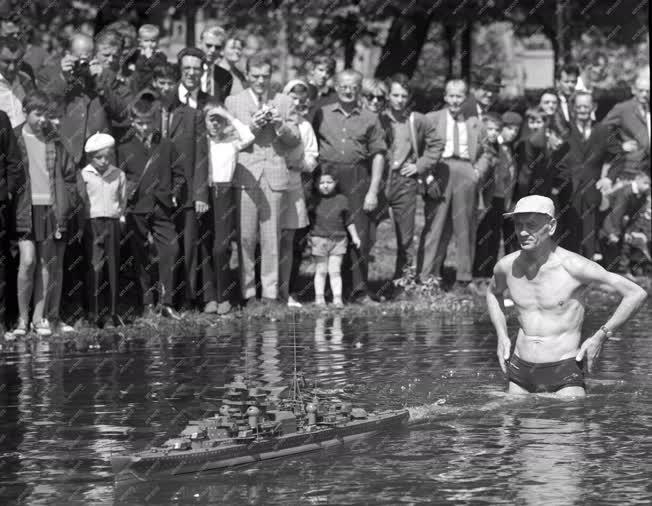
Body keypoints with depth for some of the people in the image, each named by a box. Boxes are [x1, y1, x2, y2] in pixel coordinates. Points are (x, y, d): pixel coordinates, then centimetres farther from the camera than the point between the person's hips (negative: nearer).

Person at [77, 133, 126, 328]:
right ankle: (94, 312, -7)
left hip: (113, 223, 3)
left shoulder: (119, 175, 7)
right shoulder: (84, 175, 0)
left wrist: (120, 216, 7)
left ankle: (113, 312, 7)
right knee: (95, 267, -9)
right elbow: (79, 201, 3)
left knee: (114, 267, 3)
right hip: (92, 223, -3)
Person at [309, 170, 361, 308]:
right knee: (321, 270, 3)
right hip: (319, 239, 0)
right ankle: (319, 297, 6)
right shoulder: (314, 201, 2)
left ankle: (337, 298, -1)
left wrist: (355, 236, 11)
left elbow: (348, 220, 13)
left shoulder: (341, 200, 5)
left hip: (338, 239, 0)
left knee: (335, 270, -1)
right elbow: (308, 220, 8)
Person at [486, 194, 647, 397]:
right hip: (520, 372, 4)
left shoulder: (572, 266, -13)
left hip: (564, 374, -4)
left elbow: (636, 294, -10)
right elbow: (493, 292, 29)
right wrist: (502, 336, 15)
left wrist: (600, 337, -8)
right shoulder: (507, 266, 2)